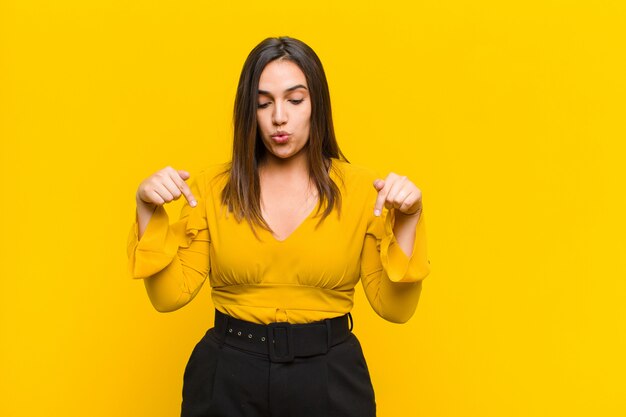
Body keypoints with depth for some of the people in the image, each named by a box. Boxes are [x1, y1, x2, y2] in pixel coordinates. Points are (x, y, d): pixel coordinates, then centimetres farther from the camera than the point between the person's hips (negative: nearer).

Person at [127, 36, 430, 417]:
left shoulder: (360, 189, -5)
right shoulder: (212, 187, -2)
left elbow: (394, 307, -6)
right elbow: (170, 295, -5)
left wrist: (408, 220, -18)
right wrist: (149, 212, -15)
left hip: (330, 377, 0)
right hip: (228, 375, 1)